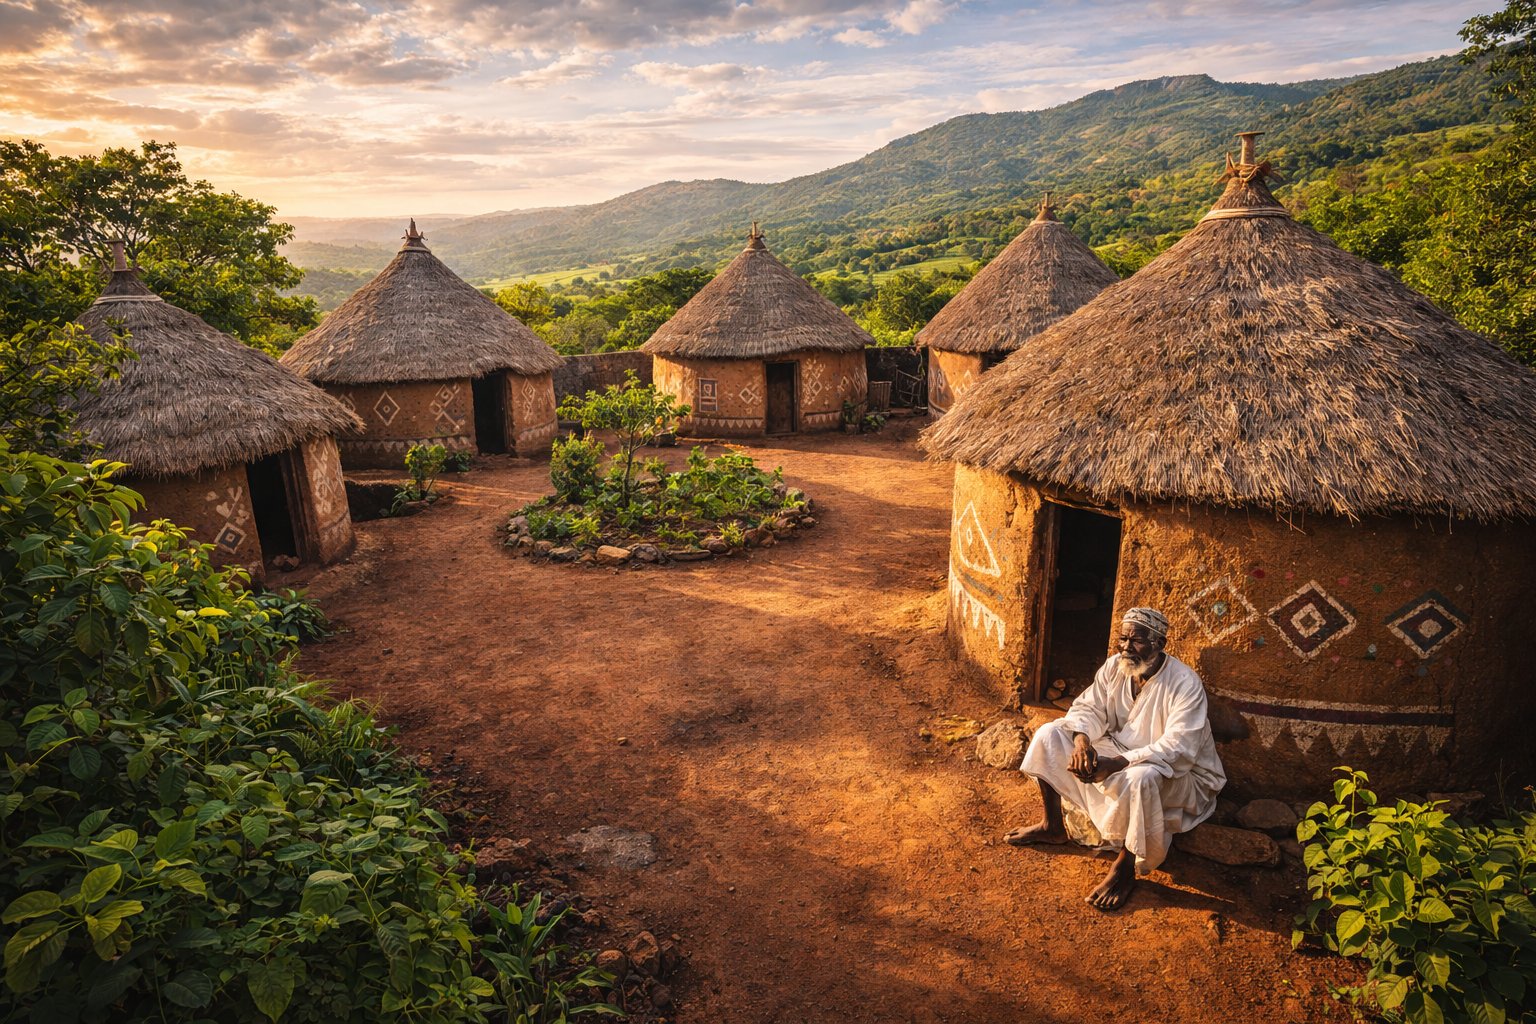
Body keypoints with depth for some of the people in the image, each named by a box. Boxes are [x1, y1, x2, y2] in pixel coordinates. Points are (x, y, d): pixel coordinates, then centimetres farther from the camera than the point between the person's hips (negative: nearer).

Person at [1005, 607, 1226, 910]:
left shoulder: (1185, 684, -24)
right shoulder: (1114, 666, -6)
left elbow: (1177, 750, -32)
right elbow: (1089, 708, -2)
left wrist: (1116, 765, -41)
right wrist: (1082, 741, -26)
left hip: (1178, 774, -6)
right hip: (1117, 748, 7)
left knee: (1140, 779, -42)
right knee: (1049, 734, -7)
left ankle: (1125, 869, -18)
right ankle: (1052, 826, 6)